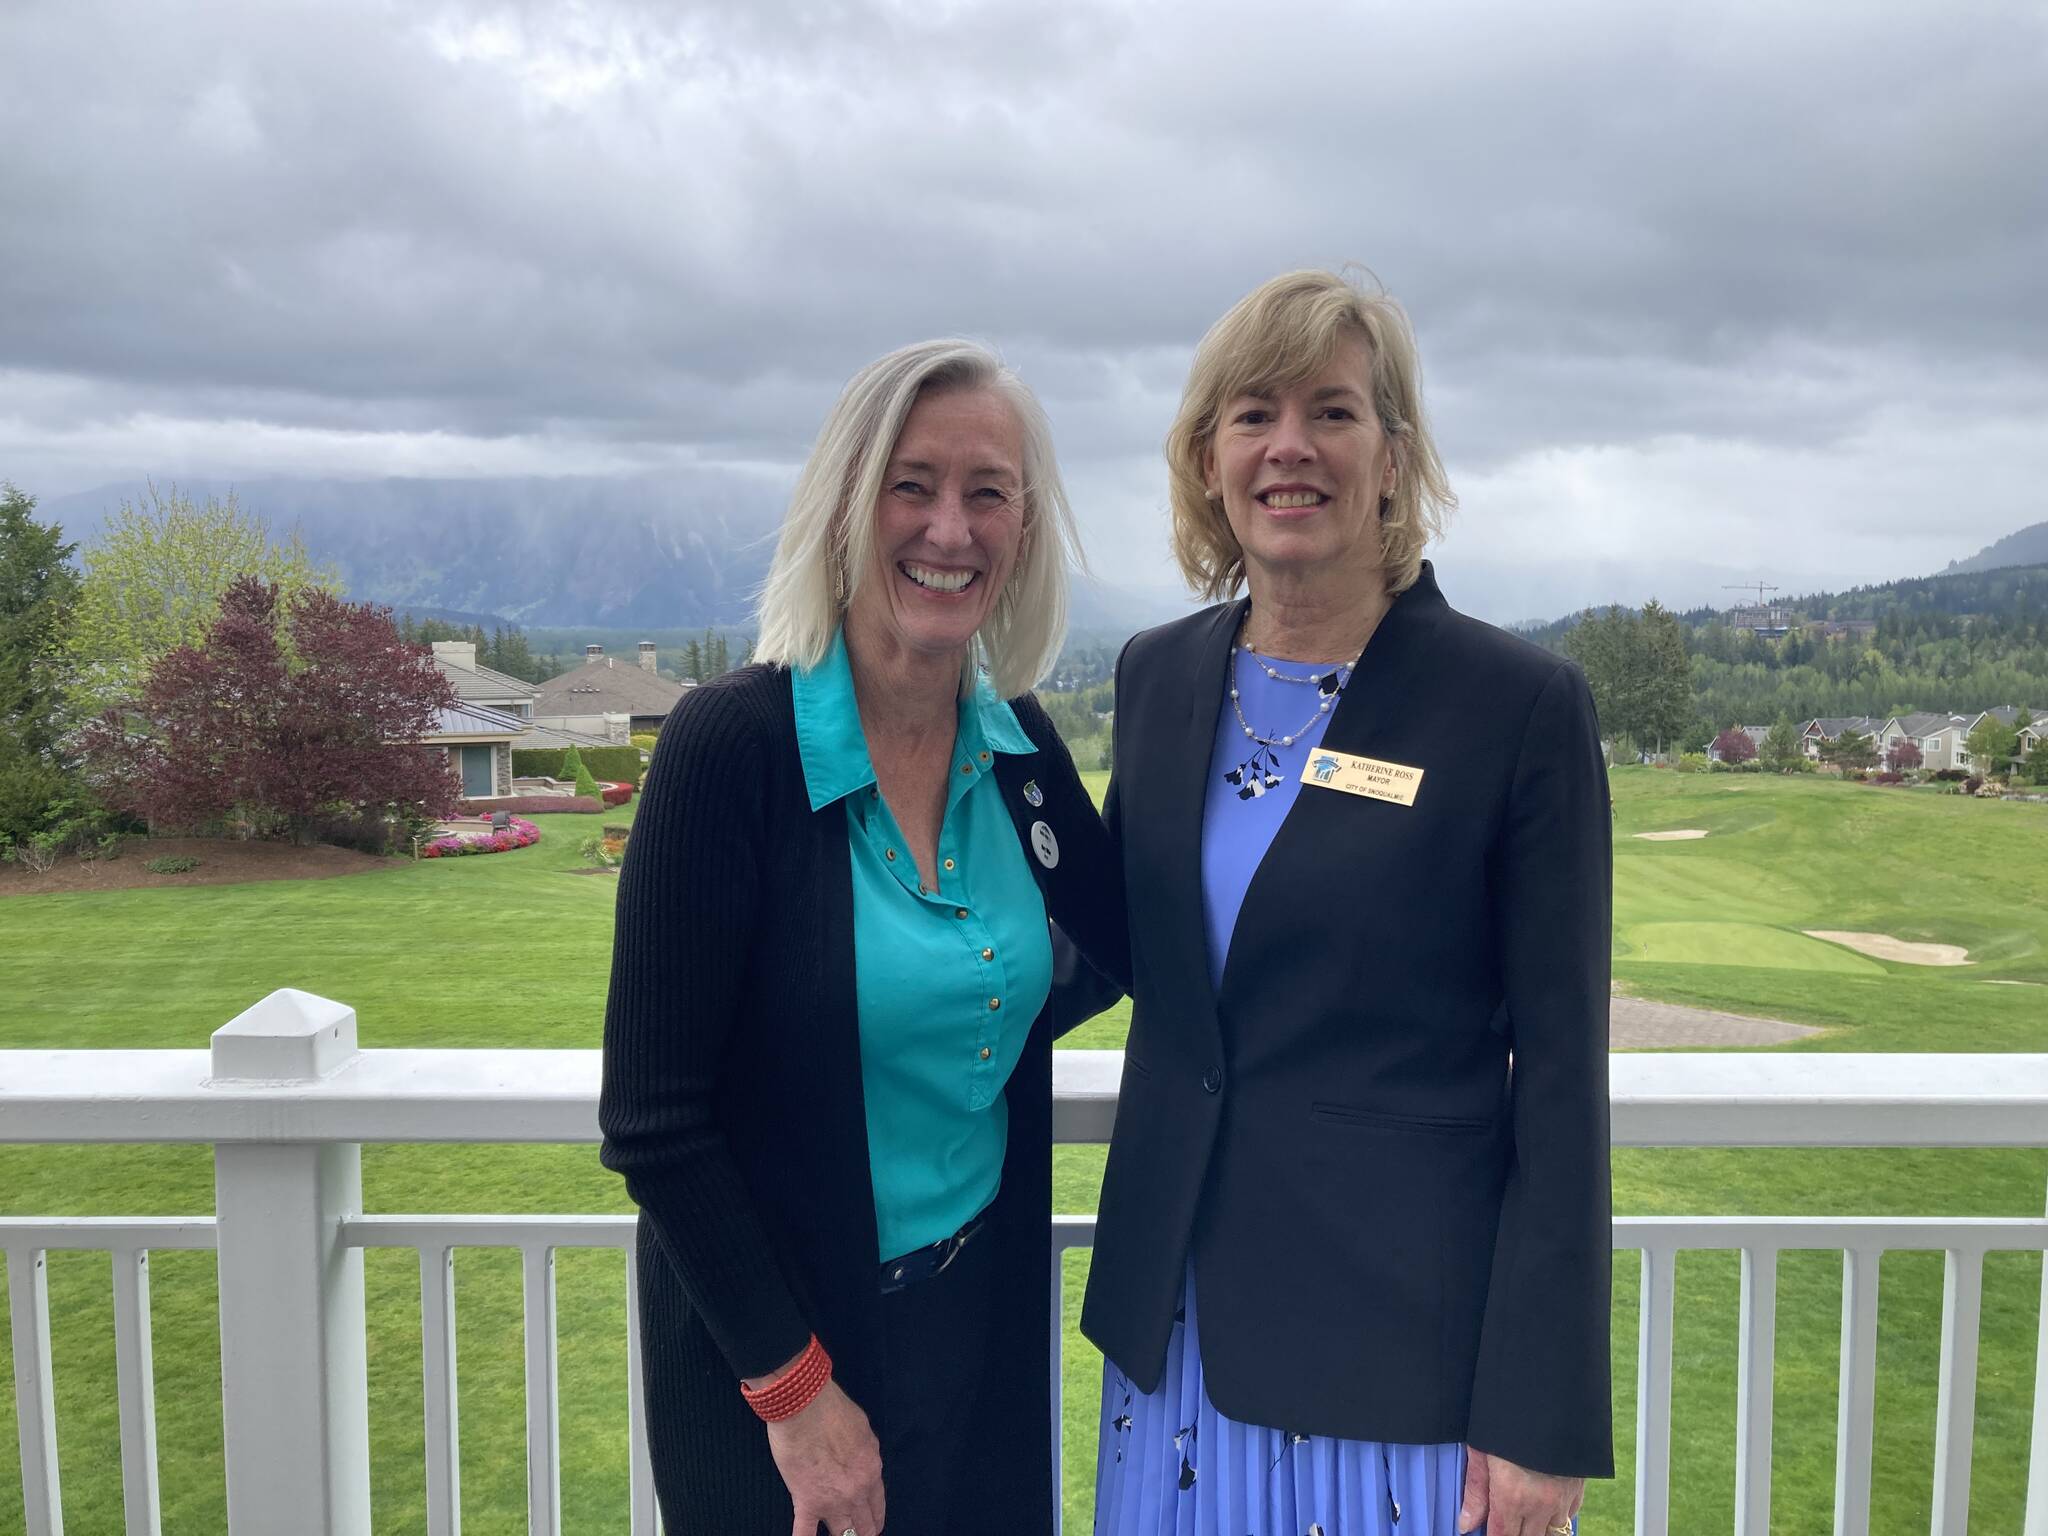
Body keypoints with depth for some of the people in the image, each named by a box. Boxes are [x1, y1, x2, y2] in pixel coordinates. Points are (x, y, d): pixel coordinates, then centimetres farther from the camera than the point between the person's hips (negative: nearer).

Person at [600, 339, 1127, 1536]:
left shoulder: (1019, 743, -3)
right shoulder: (734, 743, -19)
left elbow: (1130, 945, 8)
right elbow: (653, 1119, -17)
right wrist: (794, 1384, -13)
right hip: (771, 1344, -5)